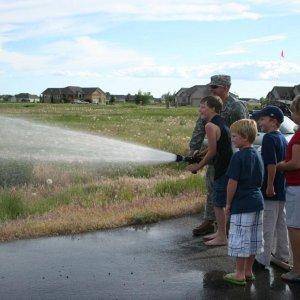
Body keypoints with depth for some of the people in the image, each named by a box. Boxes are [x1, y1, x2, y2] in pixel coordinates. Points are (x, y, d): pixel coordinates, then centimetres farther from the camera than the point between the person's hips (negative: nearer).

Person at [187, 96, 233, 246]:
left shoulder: (210, 126, -16)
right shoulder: (221, 123, 14)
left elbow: (212, 151, -17)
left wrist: (198, 166, -7)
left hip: (222, 170, -10)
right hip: (227, 167, 10)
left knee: (219, 204, -1)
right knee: (218, 203, 19)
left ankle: (222, 237, 7)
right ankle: (220, 232, 29)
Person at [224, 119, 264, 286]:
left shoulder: (238, 157, -16)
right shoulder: (257, 155, 8)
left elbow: (232, 183, -16)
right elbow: (260, 181, 14)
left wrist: (228, 203, -6)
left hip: (242, 204, -8)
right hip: (257, 201, 8)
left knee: (240, 239, 1)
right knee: (253, 239, 14)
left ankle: (240, 274, 9)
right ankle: (248, 271, 26)